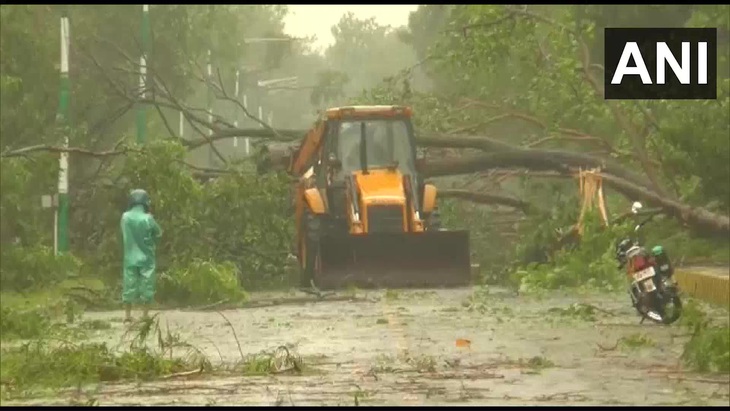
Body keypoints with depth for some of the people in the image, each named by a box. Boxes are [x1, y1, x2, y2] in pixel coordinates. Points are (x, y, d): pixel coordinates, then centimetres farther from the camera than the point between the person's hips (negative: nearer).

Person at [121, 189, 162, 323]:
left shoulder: (125, 217, -3)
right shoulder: (147, 218, -13)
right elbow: (159, 233, 1)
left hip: (130, 258, 3)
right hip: (146, 258, -3)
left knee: (129, 285, 8)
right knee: (146, 286, 3)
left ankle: (127, 315, 8)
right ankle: (144, 315, 2)